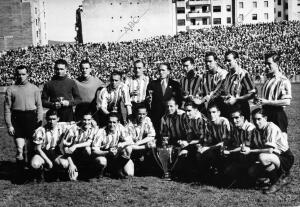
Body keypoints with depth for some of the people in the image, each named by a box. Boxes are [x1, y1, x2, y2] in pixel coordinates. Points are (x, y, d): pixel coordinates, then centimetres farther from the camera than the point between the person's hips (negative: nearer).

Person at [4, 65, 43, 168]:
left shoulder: (34, 88, 8)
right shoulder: (11, 89, 6)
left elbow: (39, 106, 8)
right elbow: (7, 108, 5)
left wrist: (39, 121, -1)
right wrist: (9, 125, -2)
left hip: (31, 118, 1)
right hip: (17, 118, -1)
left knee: (29, 148, 6)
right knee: (20, 149, -6)